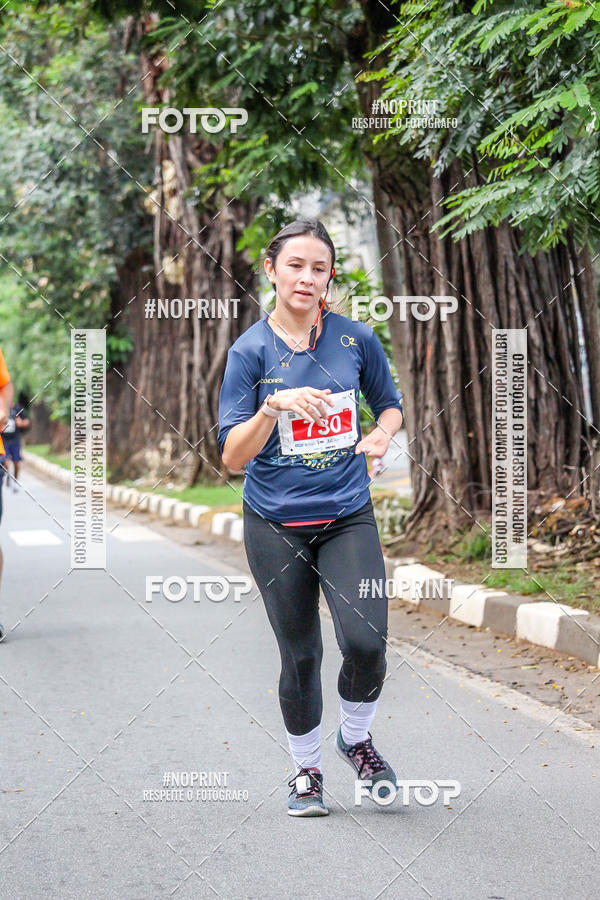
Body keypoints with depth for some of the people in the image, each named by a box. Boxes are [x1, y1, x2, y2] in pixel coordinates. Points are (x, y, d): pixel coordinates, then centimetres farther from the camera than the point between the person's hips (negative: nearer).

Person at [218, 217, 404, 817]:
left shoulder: (356, 338, 0)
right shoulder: (250, 351, -6)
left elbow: (389, 404, 18)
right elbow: (232, 456, -11)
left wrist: (381, 437, -5)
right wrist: (276, 405, -27)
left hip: (349, 518, 1)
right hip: (276, 526, -1)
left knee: (366, 642, -15)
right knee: (300, 655, 6)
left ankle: (356, 738, 16)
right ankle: (306, 768, 29)